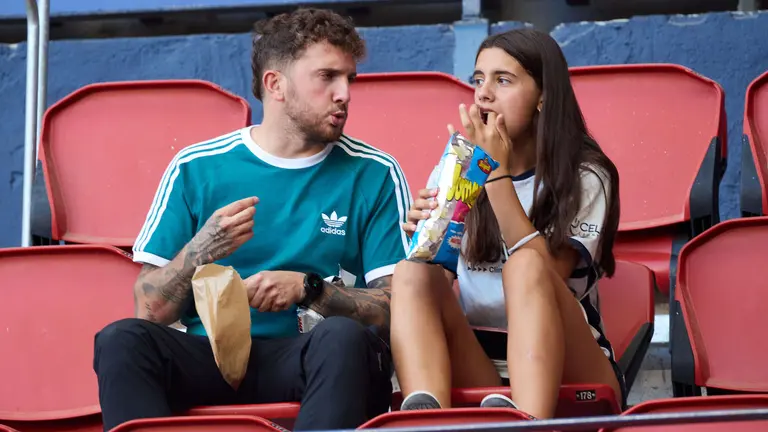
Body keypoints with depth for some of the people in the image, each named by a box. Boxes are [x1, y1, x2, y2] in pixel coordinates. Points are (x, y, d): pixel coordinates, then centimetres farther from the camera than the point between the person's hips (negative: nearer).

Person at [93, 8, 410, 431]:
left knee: (344, 338, -35)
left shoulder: (374, 175, 9)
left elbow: (394, 309, 2)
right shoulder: (197, 169, 11)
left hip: (308, 363, -1)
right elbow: (150, 312, 7)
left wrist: (309, 288, -12)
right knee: (122, 340, -29)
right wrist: (200, 251, -11)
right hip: (211, 355, 1)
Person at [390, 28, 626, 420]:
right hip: (478, 369, 3)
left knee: (526, 265, -31)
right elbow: (443, 289, 9)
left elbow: (547, 272, -14)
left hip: (568, 374, -3)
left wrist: (497, 173, -13)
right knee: (413, 273, -23)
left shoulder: (585, 177, 3)